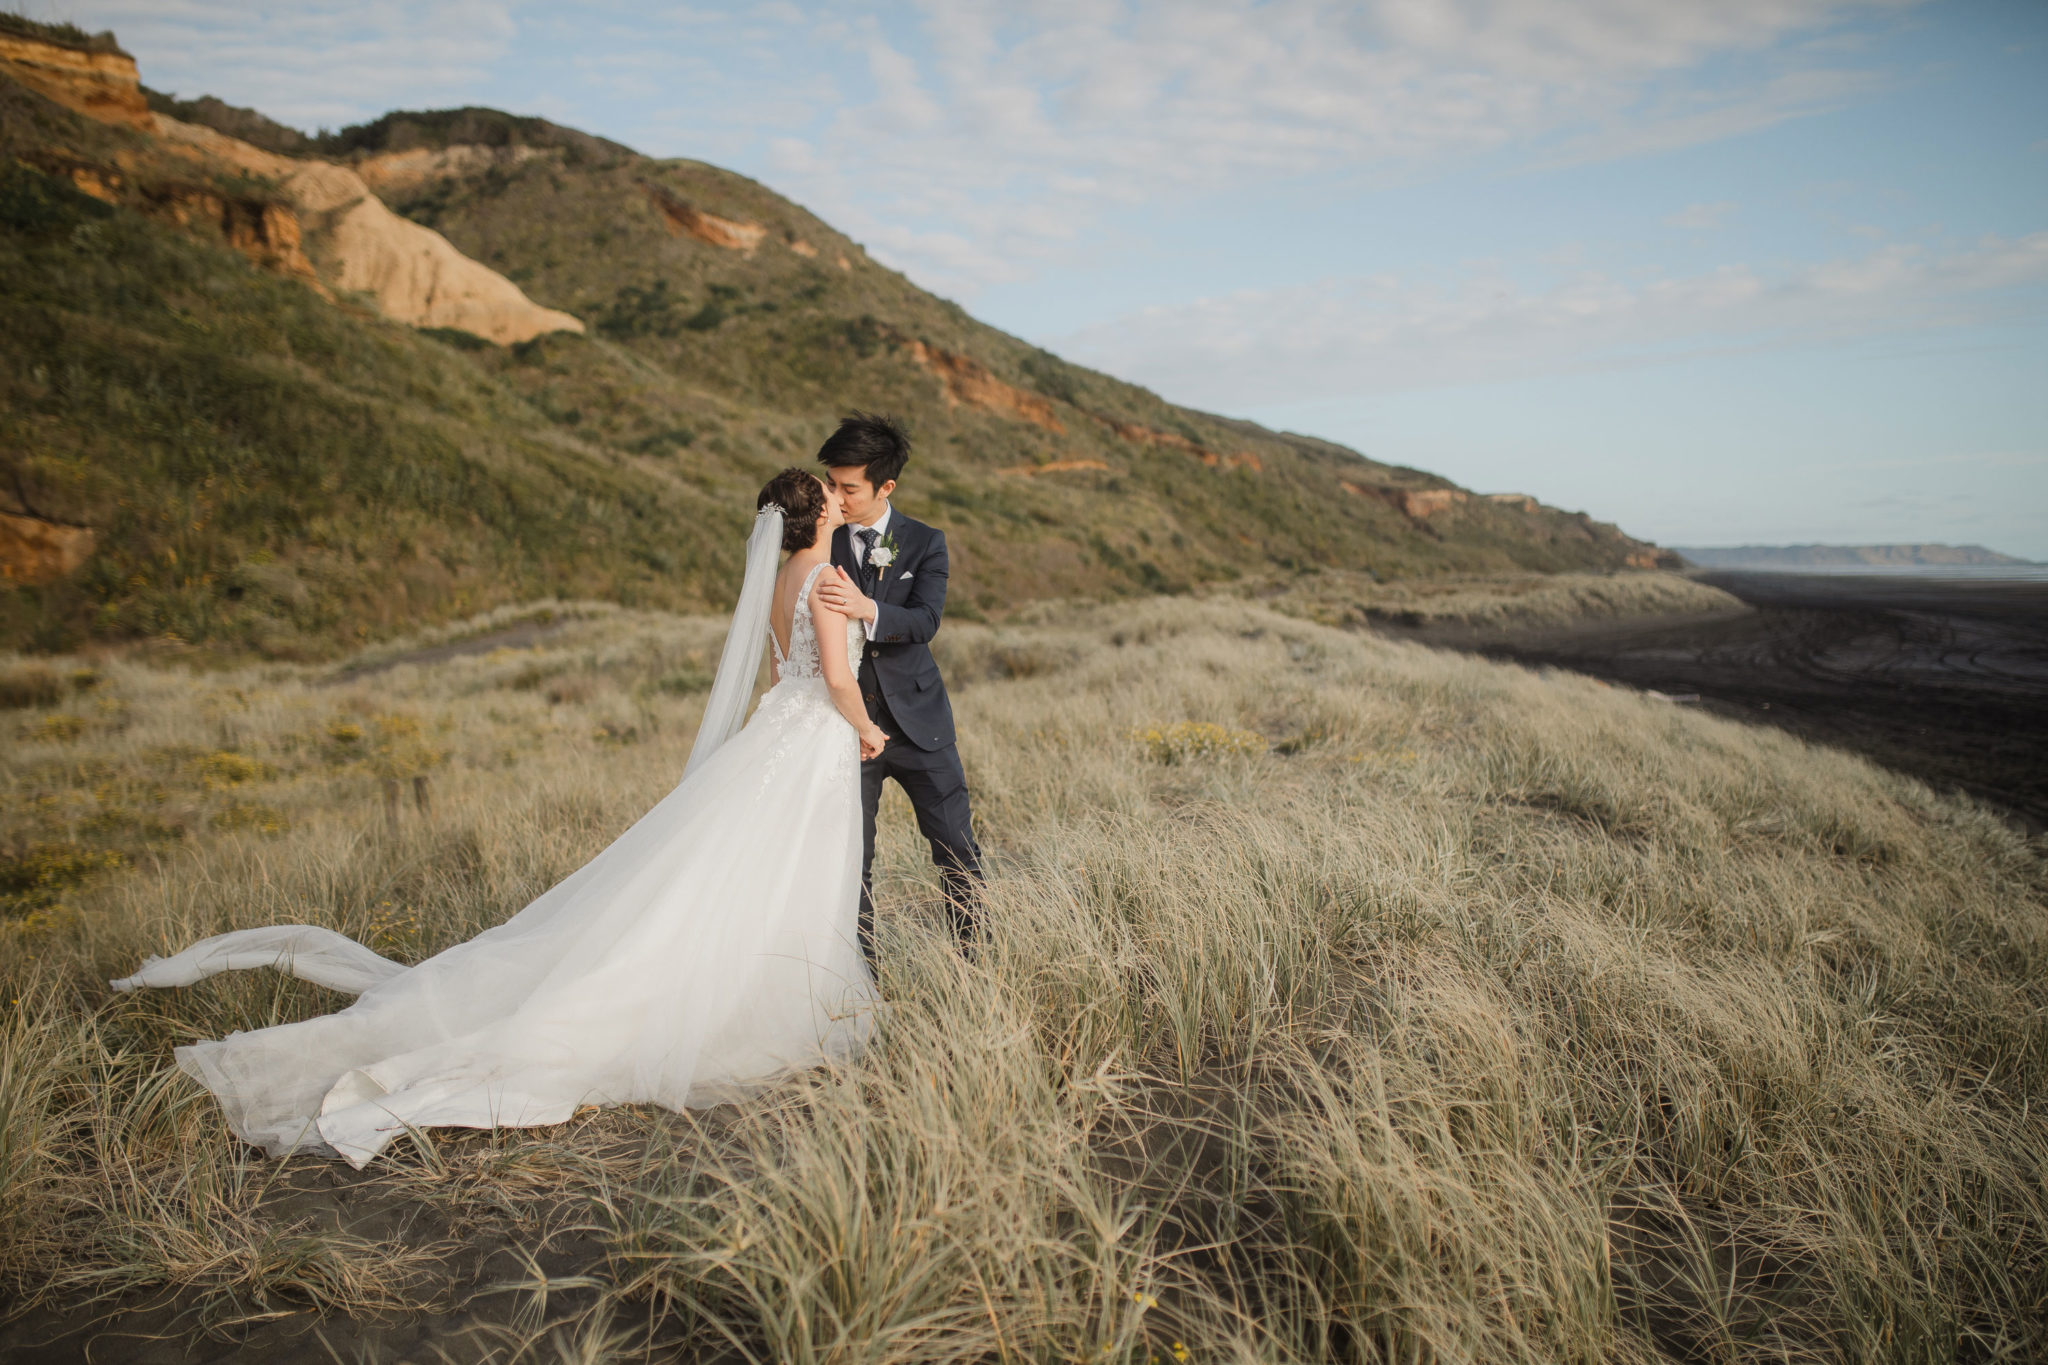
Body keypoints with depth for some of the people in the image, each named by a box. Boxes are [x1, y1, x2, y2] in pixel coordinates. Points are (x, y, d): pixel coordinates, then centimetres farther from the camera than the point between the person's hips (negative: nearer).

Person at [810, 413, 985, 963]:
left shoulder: (925, 543, 0)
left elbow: (925, 622, -14)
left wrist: (866, 608, -32)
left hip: (917, 719, 0)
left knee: (957, 848, 4)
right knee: (851, 857, 5)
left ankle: (973, 961, 19)